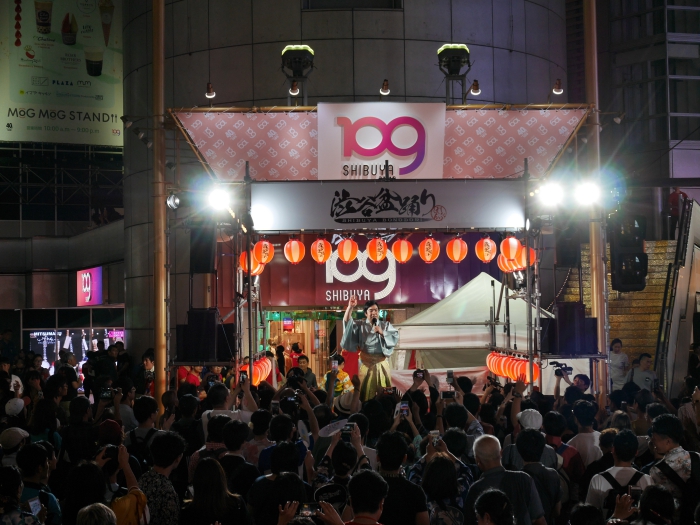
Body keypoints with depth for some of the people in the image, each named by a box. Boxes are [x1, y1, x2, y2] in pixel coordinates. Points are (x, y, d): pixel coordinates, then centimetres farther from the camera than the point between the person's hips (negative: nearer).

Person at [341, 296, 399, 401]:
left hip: (381, 363, 1)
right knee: (366, 392, 3)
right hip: (366, 363, -1)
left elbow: (395, 338, -4)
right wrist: (350, 307, -22)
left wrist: (382, 332, -15)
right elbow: (347, 322, -11)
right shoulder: (360, 325, 4)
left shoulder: (385, 325, 6)